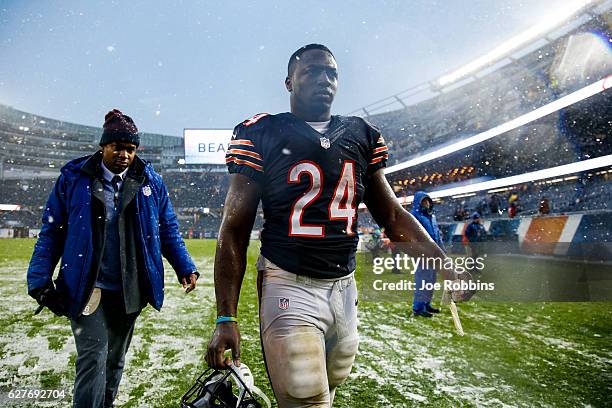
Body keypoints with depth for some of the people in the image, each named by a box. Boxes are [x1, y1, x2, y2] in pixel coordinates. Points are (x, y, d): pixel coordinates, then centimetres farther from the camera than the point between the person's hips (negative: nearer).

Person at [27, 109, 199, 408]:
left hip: (130, 291, 3)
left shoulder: (150, 182, 3)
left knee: (115, 358, 17)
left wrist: (185, 268, -3)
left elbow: (168, 230, 7)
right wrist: (40, 280, -6)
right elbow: (52, 231, 1)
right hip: (86, 289, -2)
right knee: (94, 357, -10)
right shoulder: (74, 178, -1)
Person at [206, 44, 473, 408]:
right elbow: (234, 231, -4)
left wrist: (442, 263, -3)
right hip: (290, 286, -4)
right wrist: (226, 317, -9)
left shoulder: (362, 136, 9)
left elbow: (392, 214, 11)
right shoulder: (262, 134, -3)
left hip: (345, 288, 5)